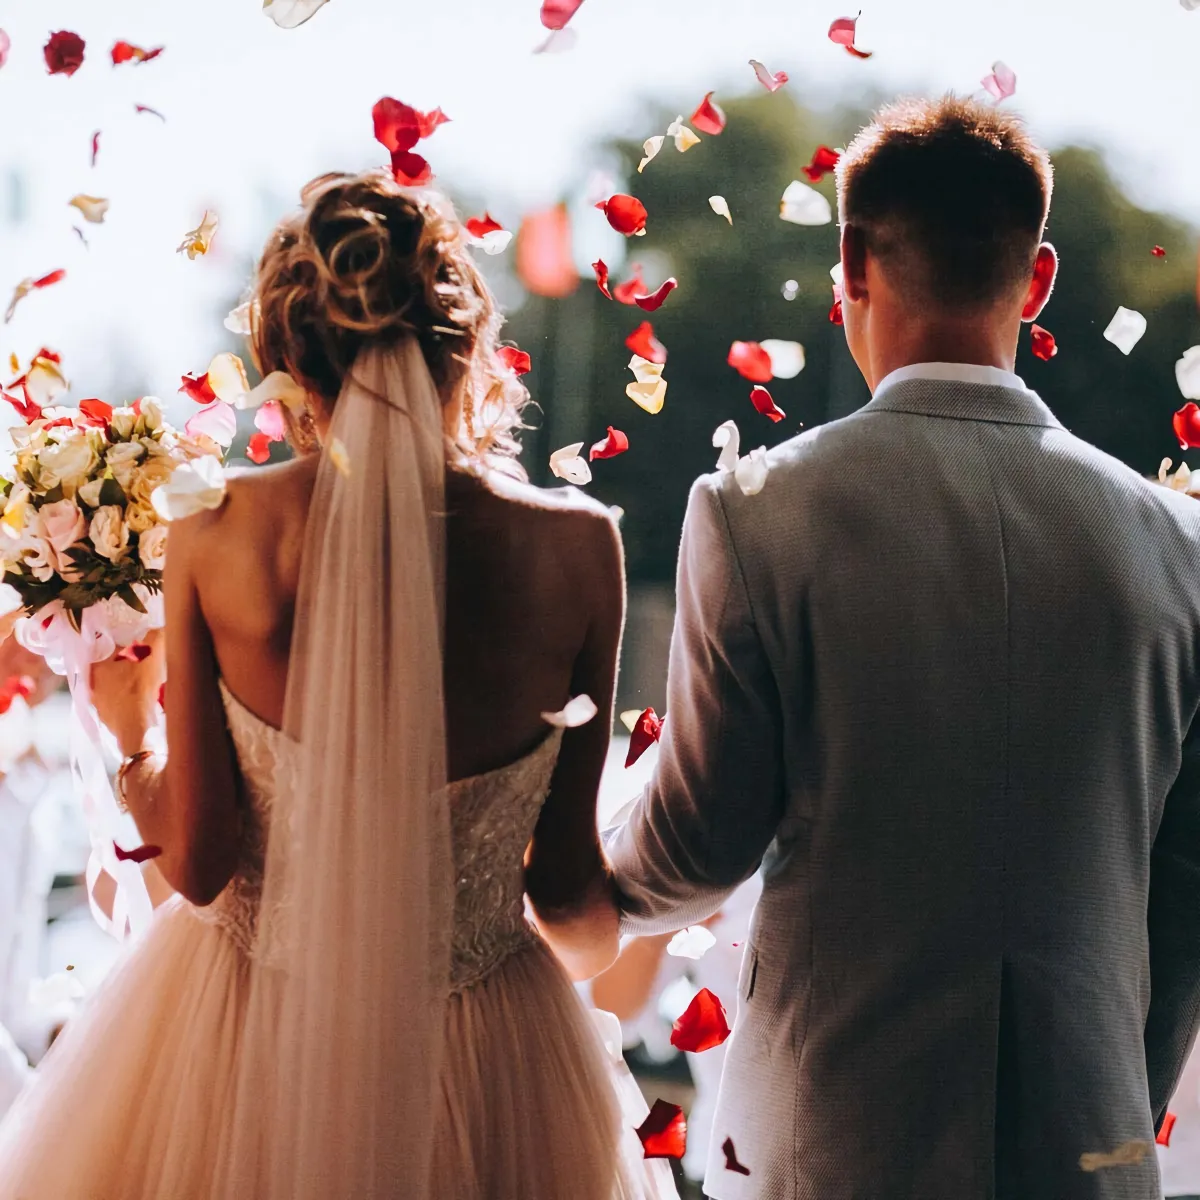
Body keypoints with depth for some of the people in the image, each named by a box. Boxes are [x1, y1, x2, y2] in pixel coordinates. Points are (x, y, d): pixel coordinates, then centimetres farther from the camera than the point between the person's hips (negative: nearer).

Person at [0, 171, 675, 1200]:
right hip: (478, 1059, 0)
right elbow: (569, 888, -5)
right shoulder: (575, 547, -14)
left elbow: (197, 860, -10)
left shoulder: (216, 536, -14)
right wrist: (601, 935, 18)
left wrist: (130, 736, 10)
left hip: (245, 1045, 1)